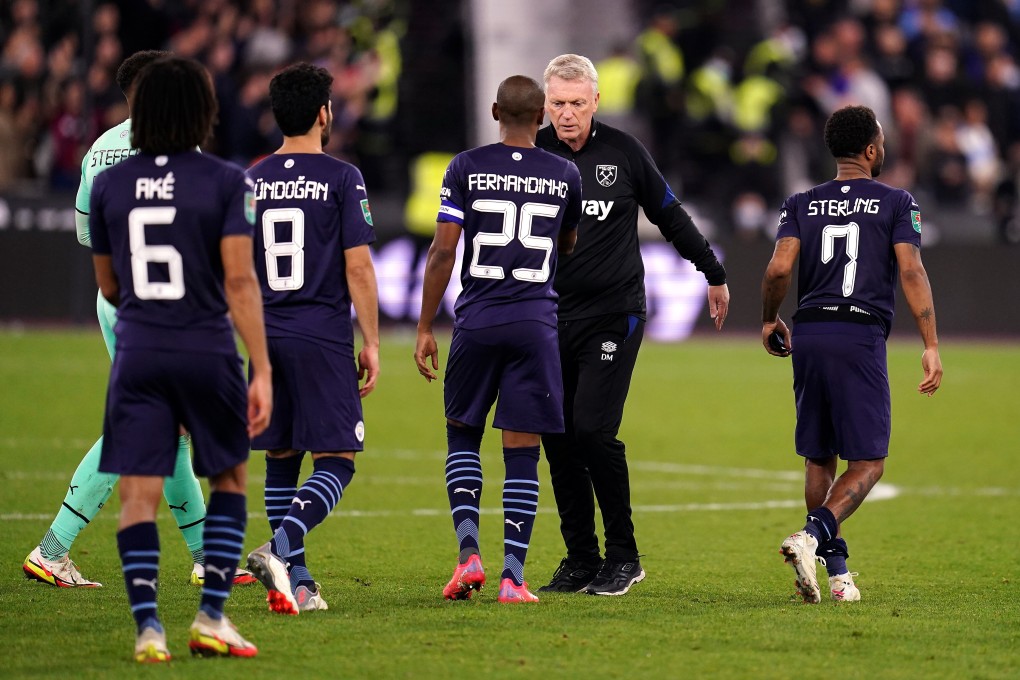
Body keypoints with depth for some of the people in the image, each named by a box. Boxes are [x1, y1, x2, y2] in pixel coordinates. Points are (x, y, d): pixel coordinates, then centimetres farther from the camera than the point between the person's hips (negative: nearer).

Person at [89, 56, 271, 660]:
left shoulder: (109, 185, 4)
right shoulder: (226, 182, -5)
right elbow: (240, 280, -11)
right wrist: (263, 371, -10)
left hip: (138, 354, 1)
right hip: (208, 350, -1)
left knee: (138, 492, 1)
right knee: (229, 479, 16)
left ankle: (148, 625, -11)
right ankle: (212, 617, 8)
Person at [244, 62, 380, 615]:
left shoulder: (252, 180, 7)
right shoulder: (341, 178, -6)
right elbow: (358, 267, -9)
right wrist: (372, 343, -3)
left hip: (267, 335, 5)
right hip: (324, 336, -5)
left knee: (281, 459, 12)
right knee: (335, 461, -1)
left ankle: (296, 583, 11)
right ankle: (280, 547, -24)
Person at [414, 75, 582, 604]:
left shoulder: (466, 168, -1)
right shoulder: (565, 175, 4)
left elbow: (443, 251, -5)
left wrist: (425, 329, 1)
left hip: (477, 321, 0)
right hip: (535, 323, 0)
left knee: (462, 435, 16)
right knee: (522, 451, 2)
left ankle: (468, 552, 0)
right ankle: (513, 576, -1)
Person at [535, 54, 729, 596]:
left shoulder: (623, 152, 0)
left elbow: (670, 216, 13)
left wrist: (714, 275, 20)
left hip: (613, 312, -3)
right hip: (549, 316, 3)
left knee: (592, 430, -13)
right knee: (557, 438, 1)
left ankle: (623, 556, 0)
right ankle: (581, 559, 11)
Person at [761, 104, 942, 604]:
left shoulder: (802, 204, 11)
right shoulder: (896, 203, 5)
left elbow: (779, 268, -2)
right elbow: (911, 271, -6)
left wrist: (769, 320, 16)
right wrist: (931, 346, -8)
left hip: (808, 336, 4)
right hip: (861, 336, -4)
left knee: (819, 459, 13)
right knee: (868, 462, 1)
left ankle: (837, 572, 11)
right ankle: (812, 536, -23)